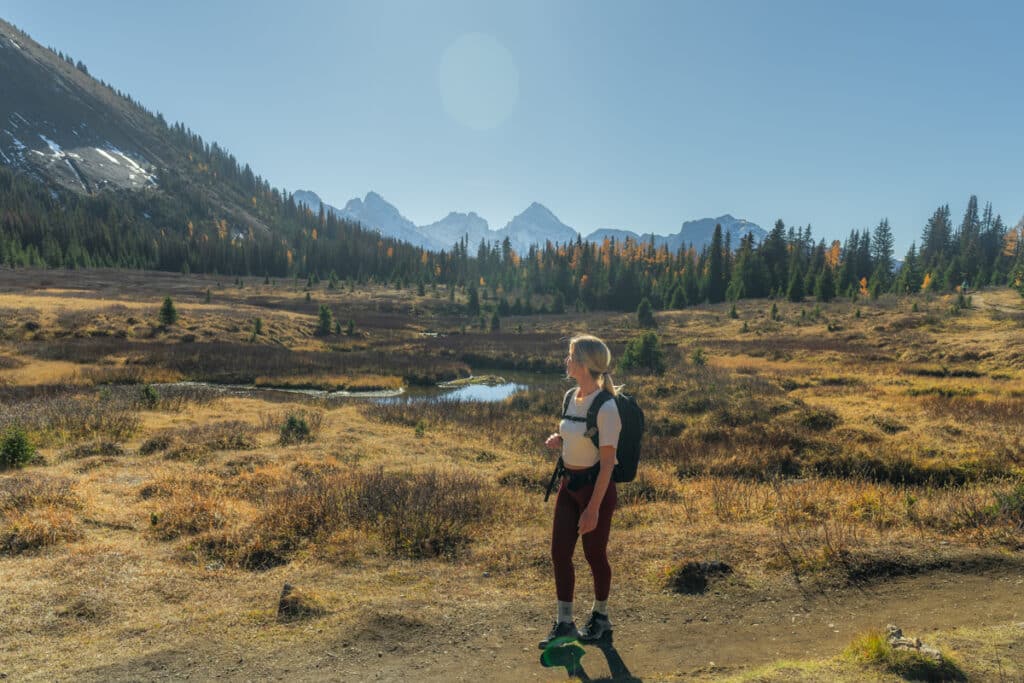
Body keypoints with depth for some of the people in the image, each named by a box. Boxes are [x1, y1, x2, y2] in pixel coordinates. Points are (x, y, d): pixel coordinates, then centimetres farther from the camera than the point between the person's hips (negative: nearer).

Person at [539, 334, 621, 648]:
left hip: (596, 486, -7)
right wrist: (557, 441, -5)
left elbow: (607, 462, -20)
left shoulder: (606, 407, -21)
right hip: (569, 484, 7)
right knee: (559, 553, 7)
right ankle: (564, 623, 21)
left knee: (595, 554, 10)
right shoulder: (571, 396, 3)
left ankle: (600, 617, 34)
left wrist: (593, 507, -20)